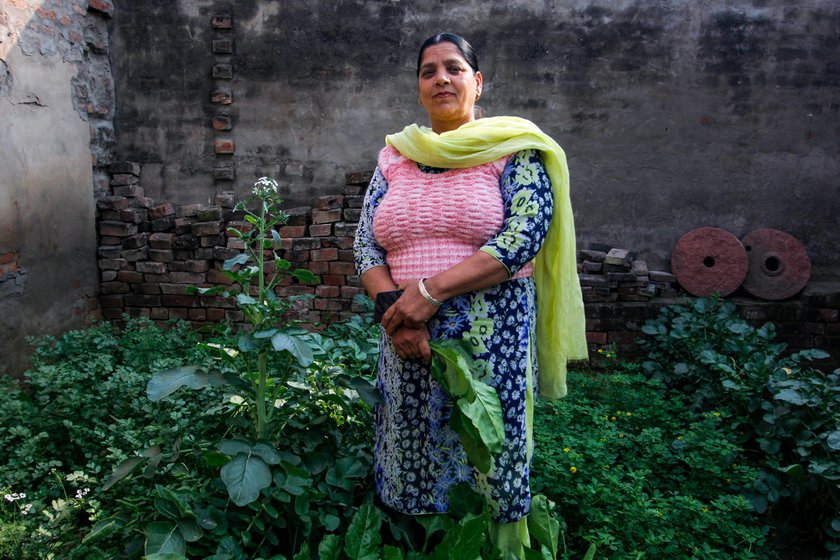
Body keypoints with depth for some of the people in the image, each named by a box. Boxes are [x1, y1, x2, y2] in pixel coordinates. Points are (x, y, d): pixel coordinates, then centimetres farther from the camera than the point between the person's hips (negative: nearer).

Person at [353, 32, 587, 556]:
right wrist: (394, 307, -11)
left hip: (492, 336, -3)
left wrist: (432, 289, -19)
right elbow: (366, 244, 7)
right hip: (408, 339, 4)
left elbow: (525, 236, -14)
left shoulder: (512, 148, -1)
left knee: (491, 462, 8)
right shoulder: (394, 156, 11)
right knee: (413, 469, 14)